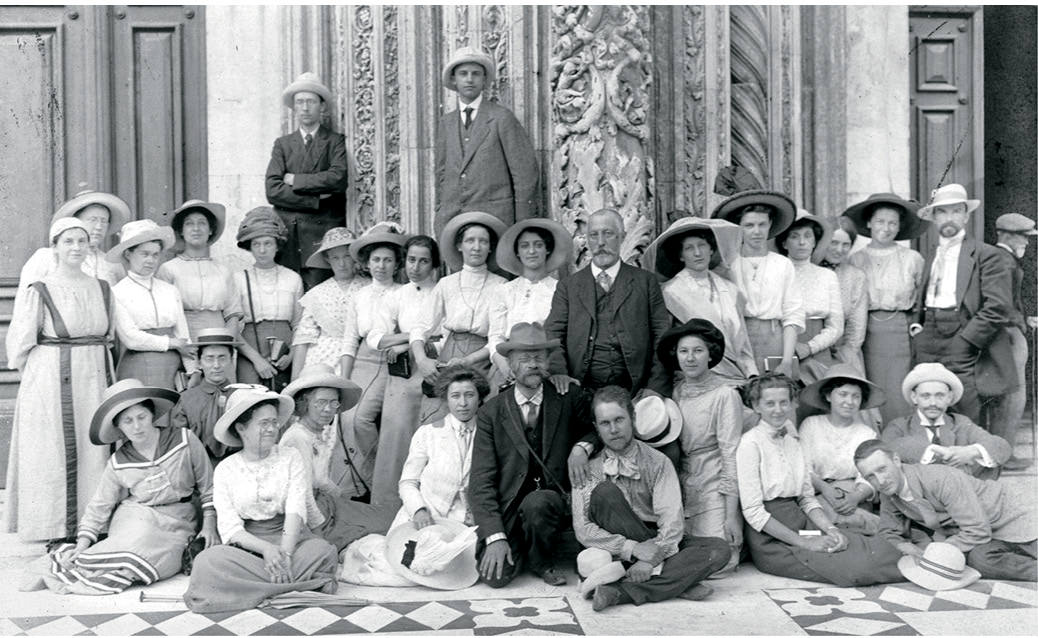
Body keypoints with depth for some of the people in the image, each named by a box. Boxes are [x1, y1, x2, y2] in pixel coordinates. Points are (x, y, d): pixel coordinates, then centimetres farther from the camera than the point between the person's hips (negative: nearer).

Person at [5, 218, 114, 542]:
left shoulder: (102, 289, 7)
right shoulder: (37, 291, -6)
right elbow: (19, 346, -3)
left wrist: (95, 367, 10)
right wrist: (42, 376, 2)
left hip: (94, 382, 4)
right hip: (52, 384, -4)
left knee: (94, 452, 6)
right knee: (55, 456, 0)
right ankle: (57, 533, 10)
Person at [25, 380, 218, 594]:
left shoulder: (184, 440, -7)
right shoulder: (118, 464, -2)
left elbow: (208, 487, -1)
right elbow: (98, 507, 5)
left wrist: (209, 525, -7)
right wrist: (82, 544, -8)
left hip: (176, 522, -1)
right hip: (135, 518, 1)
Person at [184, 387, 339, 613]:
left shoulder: (290, 458, 4)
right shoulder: (225, 470, 4)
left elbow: (295, 510, -8)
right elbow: (230, 527, -5)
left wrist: (285, 553, -25)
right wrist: (266, 549, -24)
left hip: (289, 536, -1)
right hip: (247, 542, 1)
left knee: (323, 551, -32)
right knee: (208, 561, -32)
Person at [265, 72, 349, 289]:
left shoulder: (335, 141, 9)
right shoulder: (282, 144, 15)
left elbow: (338, 178, -10)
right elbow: (272, 191, 3)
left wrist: (295, 180, -3)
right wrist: (316, 200, -7)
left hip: (323, 233, -2)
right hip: (287, 233, 2)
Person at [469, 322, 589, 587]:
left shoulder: (568, 401, 2)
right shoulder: (491, 413, 0)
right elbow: (481, 481, -5)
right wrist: (495, 536, -16)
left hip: (554, 505, 0)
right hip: (506, 511, 0)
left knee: (537, 502, -33)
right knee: (495, 575, -20)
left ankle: (540, 560, -2)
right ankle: (517, 551, 15)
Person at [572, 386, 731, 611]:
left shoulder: (657, 462, -2)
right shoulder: (588, 468, -4)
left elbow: (672, 521, -11)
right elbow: (583, 529, -14)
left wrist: (651, 560, -26)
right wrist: (632, 549, -25)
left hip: (656, 544, 2)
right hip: (616, 550, -1)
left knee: (719, 549, -22)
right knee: (604, 492, -26)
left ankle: (622, 592, -30)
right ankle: (677, 581, -23)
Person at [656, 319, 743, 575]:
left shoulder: (725, 395, -10)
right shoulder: (676, 391, 5)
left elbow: (731, 456, -11)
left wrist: (731, 515, -13)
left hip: (714, 488, -5)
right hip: (682, 486, 5)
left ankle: (738, 540, 19)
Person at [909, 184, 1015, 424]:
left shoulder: (985, 254, 1)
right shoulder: (931, 254, 18)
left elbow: (999, 308, -7)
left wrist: (965, 341, -11)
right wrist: (916, 327, 7)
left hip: (963, 347, -5)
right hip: (928, 345, 5)